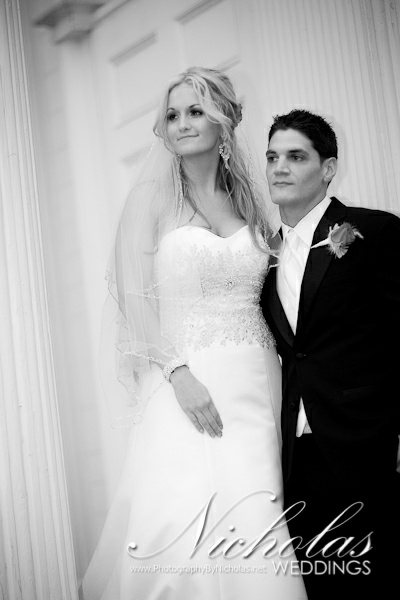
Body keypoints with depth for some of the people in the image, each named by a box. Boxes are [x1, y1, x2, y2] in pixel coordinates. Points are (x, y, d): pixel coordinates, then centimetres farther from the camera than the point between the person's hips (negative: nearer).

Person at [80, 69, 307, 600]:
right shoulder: (152, 198, 2)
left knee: (251, 526, -1)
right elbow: (134, 297, -5)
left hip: (256, 384, 4)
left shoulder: (247, 200, 14)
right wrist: (178, 373, -15)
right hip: (187, 384, -3)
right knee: (187, 530, -11)